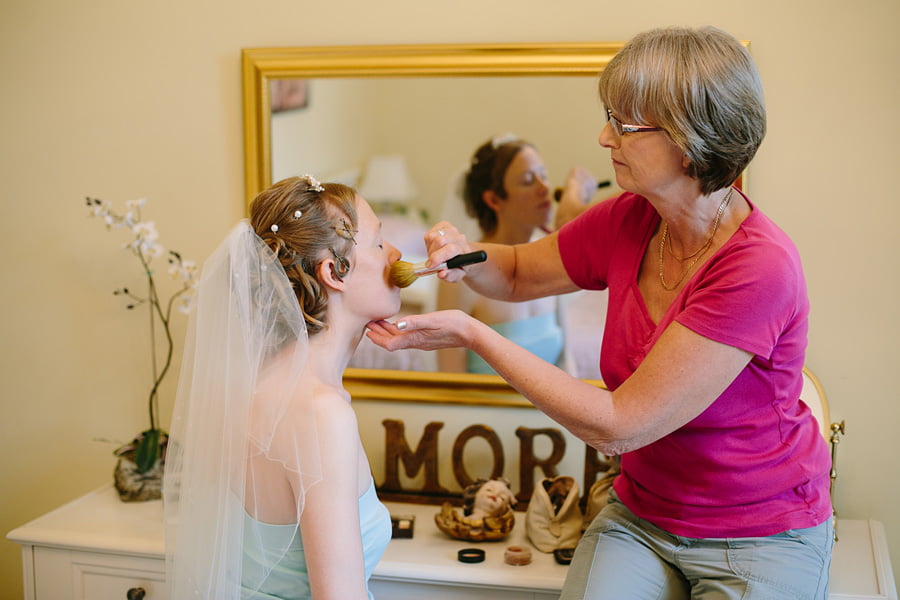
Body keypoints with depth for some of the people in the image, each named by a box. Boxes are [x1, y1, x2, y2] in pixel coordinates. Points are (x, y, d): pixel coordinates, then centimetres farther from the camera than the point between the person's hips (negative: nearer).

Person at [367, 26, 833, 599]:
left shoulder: (760, 267, -27)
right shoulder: (629, 221, -6)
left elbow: (615, 426, -25)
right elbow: (519, 273, 14)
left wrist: (472, 333, -22)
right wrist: (464, 256, -11)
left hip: (763, 537, -5)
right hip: (642, 514, 5)